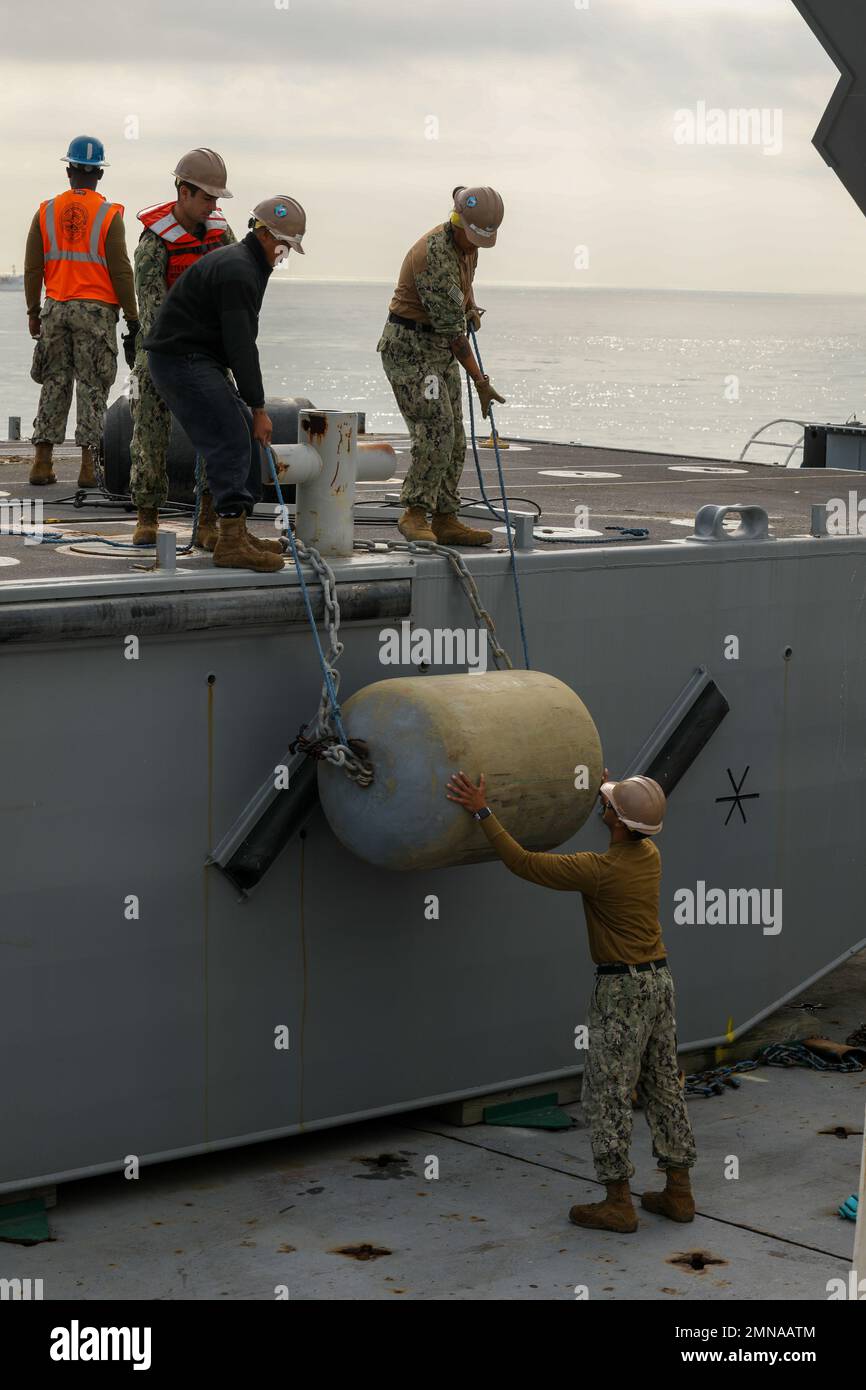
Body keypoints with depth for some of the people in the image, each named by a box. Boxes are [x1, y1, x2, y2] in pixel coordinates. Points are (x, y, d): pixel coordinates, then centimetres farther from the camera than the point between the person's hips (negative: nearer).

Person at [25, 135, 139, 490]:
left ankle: (42, 461, 6)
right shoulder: (108, 215, -5)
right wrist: (132, 318, -1)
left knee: (54, 384, 10)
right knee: (93, 387, 0)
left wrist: (33, 311, 17)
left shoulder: (46, 212, 5)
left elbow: (32, 267, 7)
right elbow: (120, 271, -6)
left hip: (56, 310, 3)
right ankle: (87, 465, -3)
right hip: (96, 311, -3)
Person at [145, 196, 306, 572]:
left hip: (198, 360, 11)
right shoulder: (238, 270, -17)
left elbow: (239, 341, 23)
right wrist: (258, 407, -18)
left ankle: (237, 532, 16)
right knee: (231, 441, -17)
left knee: (244, 437, 12)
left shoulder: (245, 264, 18)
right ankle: (230, 542, -22)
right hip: (183, 358, -11)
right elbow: (241, 345, -22)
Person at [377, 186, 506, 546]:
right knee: (436, 429, -19)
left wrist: (470, 306, 8)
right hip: (410, 345, -9)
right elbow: (450, 327, -25)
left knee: (453, 438, 6)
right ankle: (415, 513, -13)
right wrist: (480, 382, -23)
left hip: (440, 348, 9)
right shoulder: (433, 254, -25)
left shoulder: (466, 245, 3)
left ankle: (445, 521, 10)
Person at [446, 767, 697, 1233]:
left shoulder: (600, 871, -22)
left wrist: (482, 812, -19)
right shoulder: (649, 855, 2)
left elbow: (523, 863, -21)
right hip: (659, 980, 8)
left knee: (608, 1093, -1)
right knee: (663, 1086, 12)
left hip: (622, 989, -8)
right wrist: (607, 787, 34)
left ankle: (617, 1202, 1)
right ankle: (678, 1193, 15)